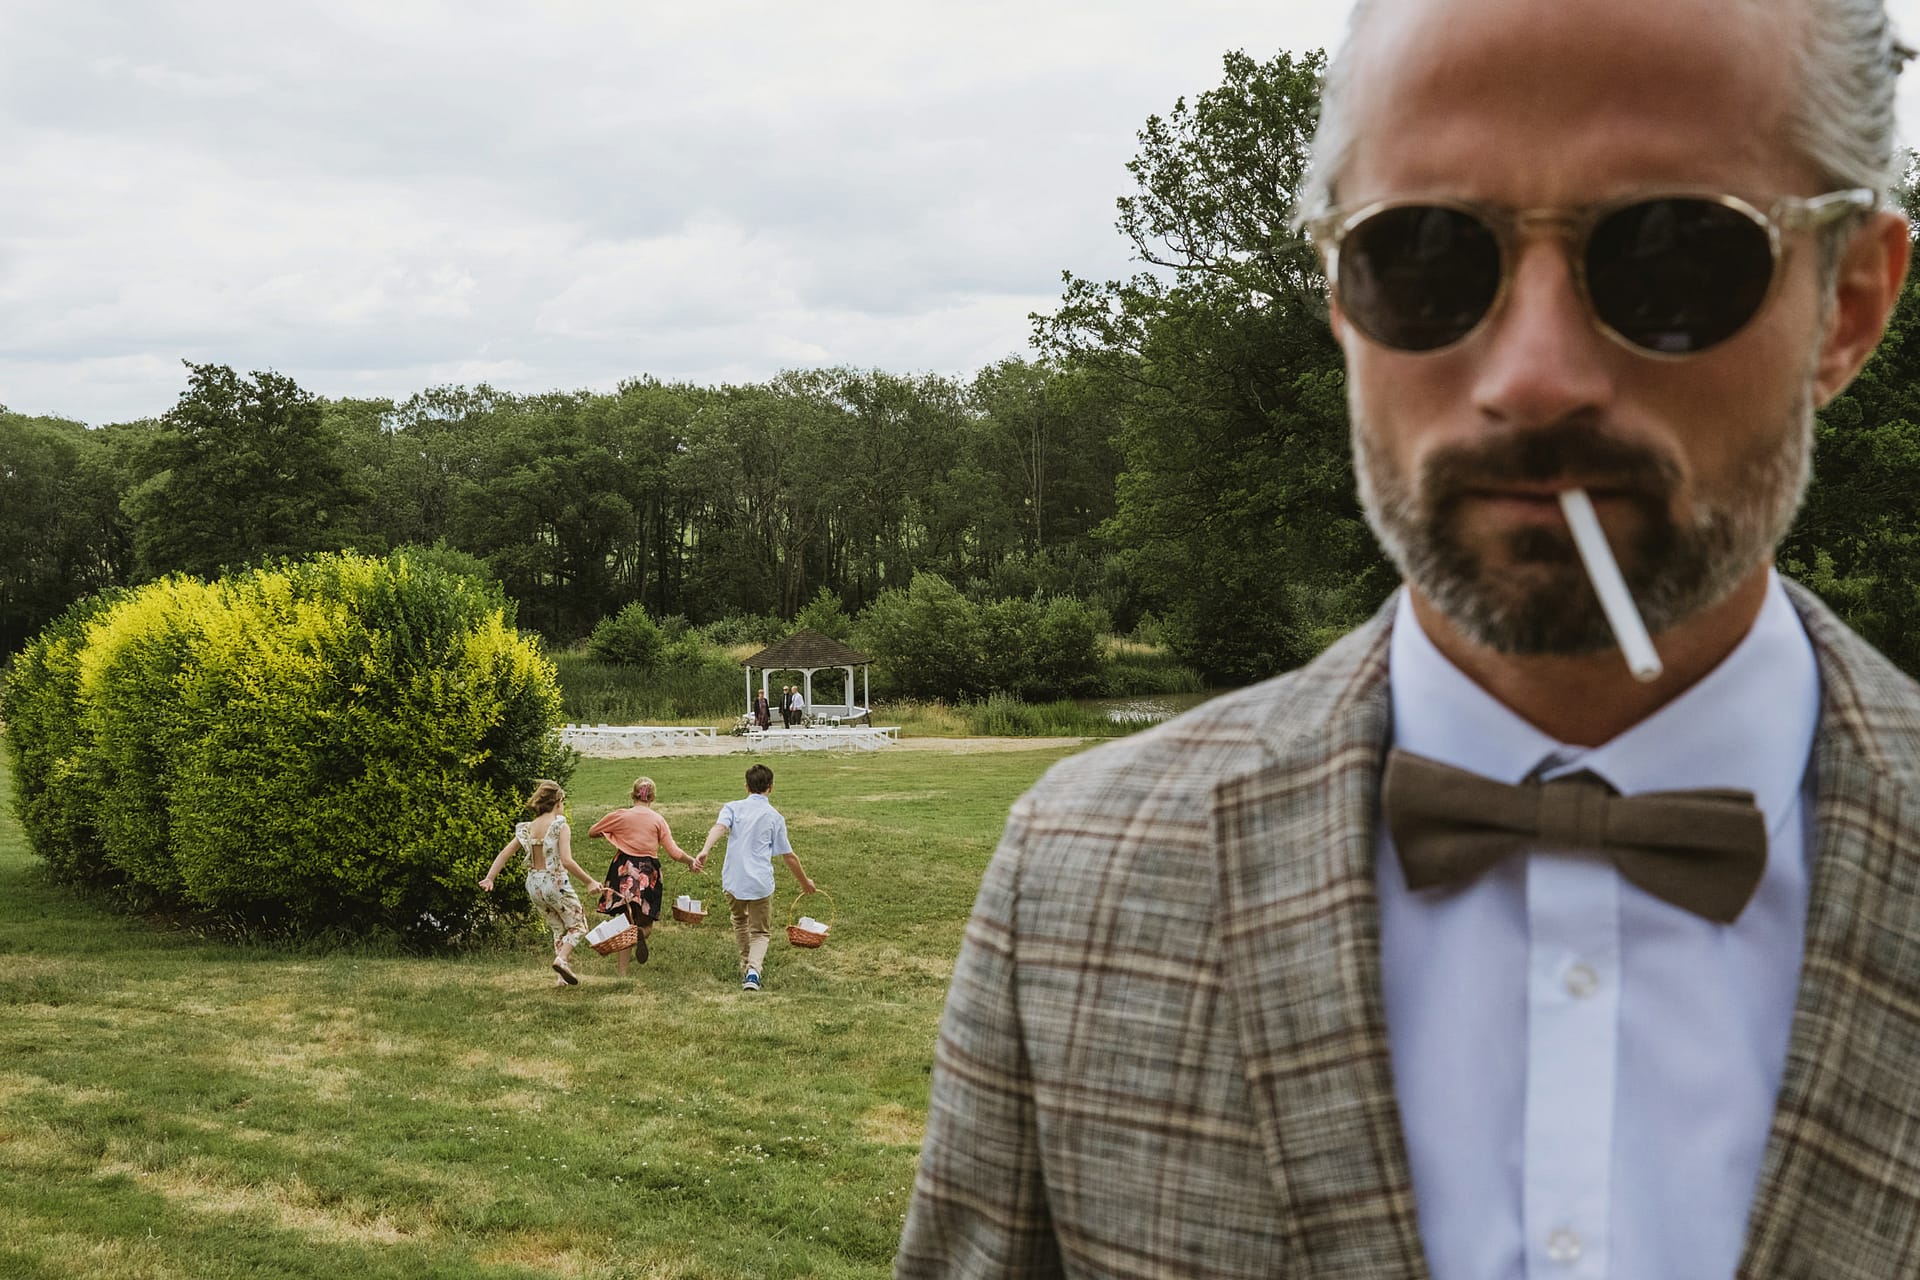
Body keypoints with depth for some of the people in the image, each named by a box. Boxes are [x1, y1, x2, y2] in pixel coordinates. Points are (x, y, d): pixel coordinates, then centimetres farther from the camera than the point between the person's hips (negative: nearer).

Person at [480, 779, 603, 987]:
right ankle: (562, 958, -14)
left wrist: (489, 877, 1)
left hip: (534, 885, 6)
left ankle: (562, 977, 16)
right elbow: (567, 861, -22)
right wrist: (590, 881, -17)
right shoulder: (560, 826, -13)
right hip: (556, 883, -6)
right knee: (578, 925, 11)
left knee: (558, 928, 20)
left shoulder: (527, 828, 4)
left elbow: (505, 852, 0)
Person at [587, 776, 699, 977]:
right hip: (648, 874, 0)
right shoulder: (658, 820, 2)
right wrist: (691, 860, 17)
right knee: (647, 922, 14)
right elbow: (674, 853, -1)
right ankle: (641, 934, -24)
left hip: (624, 871, 0)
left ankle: (623, 973, -3)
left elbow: (591, 834, 12)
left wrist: (610, 833, 28)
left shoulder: (619, 816, 2)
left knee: (625, 924, 7)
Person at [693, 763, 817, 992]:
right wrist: (805, 882, 23)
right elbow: (789, 856, 10)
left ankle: (748, 966, 36)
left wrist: (705, 850, -31)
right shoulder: (775, 817, 5)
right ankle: (753, 970, -18)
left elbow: (719, 827, -17)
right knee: (760, 932, 8)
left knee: (740, 922, 27)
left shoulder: (733, 808, 5)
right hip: (761, 882, -1)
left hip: (733, 880, 1)